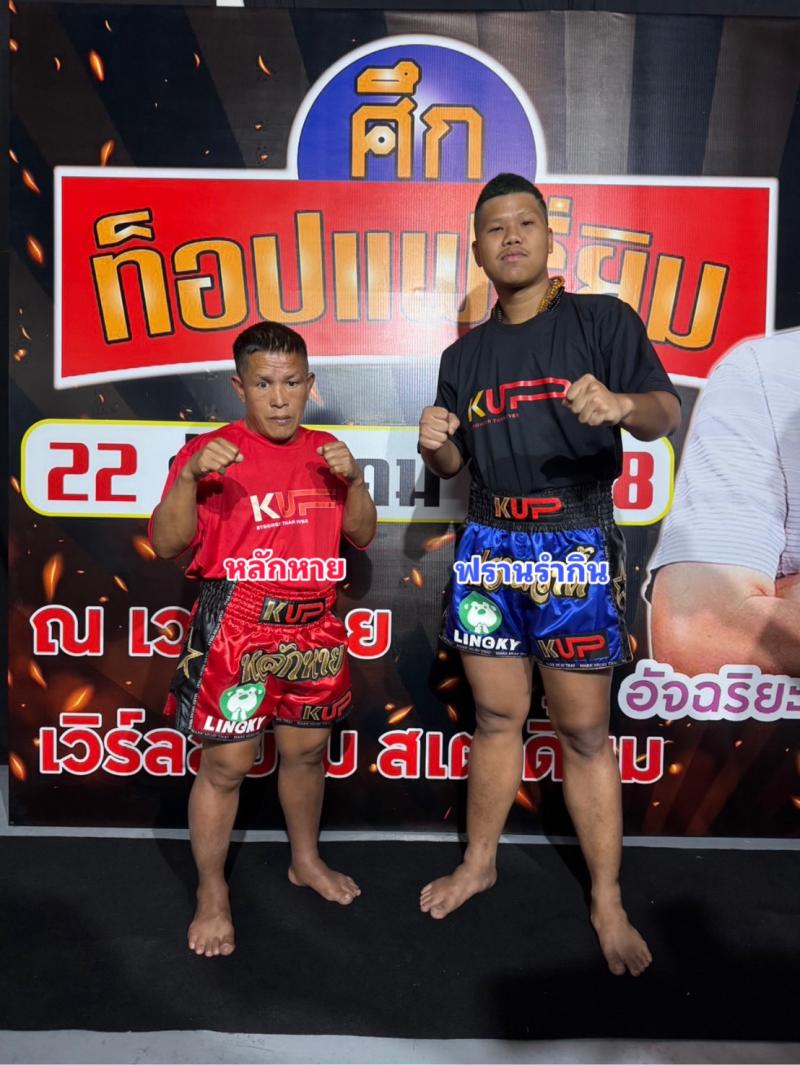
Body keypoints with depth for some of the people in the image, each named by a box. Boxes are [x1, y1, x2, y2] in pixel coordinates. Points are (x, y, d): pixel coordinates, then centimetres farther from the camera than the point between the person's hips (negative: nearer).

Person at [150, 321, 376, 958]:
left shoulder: (323, 451, 8)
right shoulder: (211, 452, -7)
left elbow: (362, 536, 9)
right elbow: (165, 544, -12)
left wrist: (353, 479, -8)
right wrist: (190, 476, -26)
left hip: (313, 629, 5)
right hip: (235, 629, -4)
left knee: (307, 751, 18)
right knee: (227, 763, 3)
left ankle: (307, 861, 41)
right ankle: (212, 895, 24)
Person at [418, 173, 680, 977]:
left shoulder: (602, 320, 0)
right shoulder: (464, 354, 13)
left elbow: (666, 413, -8)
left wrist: (623, 405, -31)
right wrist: (433, 444, -7)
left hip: (576, 550, -3)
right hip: (488, 549, 4)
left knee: (583, 732, 2)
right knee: (495, 716, 13)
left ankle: (607, 904, 18)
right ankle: (478, 863, 30)